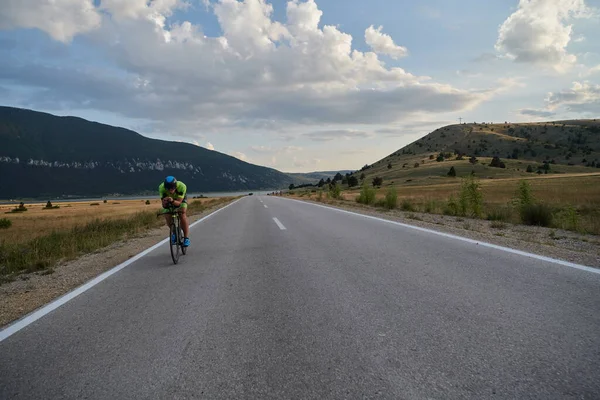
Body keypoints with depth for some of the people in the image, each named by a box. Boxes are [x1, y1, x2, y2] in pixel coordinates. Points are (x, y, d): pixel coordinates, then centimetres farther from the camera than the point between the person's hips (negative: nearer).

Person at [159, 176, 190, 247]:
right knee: (167, 216, -17)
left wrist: (172, 201, -57)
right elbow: (164, 206, -32)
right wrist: (165, 202, -54)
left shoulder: (182, 186, -40)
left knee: (182, 213, -24)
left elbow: (179, 203, -37)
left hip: (180, 199, -2)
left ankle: (186, 238, -16)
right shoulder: (161, 188, -35)